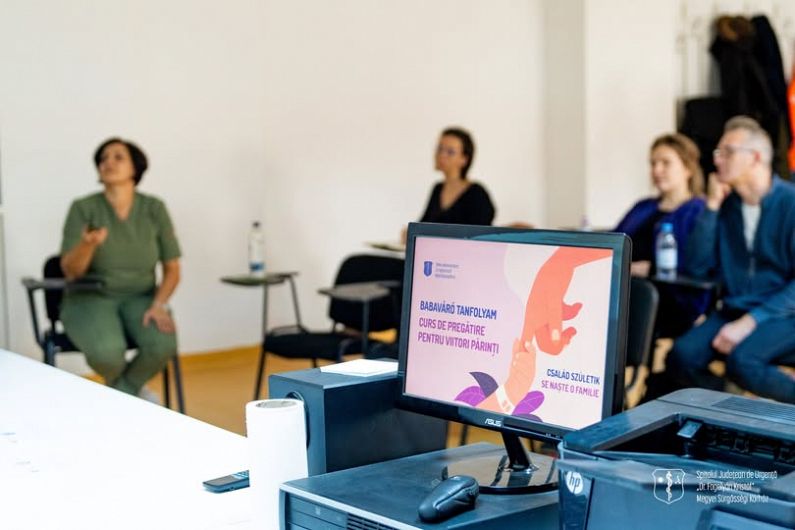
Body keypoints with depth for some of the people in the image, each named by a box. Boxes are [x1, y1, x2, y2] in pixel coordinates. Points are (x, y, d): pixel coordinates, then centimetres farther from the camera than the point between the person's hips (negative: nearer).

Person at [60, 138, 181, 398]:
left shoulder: (154, 209, -2)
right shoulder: (83, 208, -7)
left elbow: (172, 269, 1)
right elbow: (71, 271, -12)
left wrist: (158, 304, -17)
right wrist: (88, 244, -33)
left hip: (139, 299, 2)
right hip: (91, 299, -2)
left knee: (163, 345, -32)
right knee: (107, 351, -35)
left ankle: (121, 393, -1)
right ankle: (127, 392, 2)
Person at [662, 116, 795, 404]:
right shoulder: (725, 204, 8)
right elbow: (696, 268, 2)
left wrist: (750, 322, -20)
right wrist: (711, 206, -4)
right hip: (734, 311, 5)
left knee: (741, 360, -34)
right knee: (681, 358, -22)